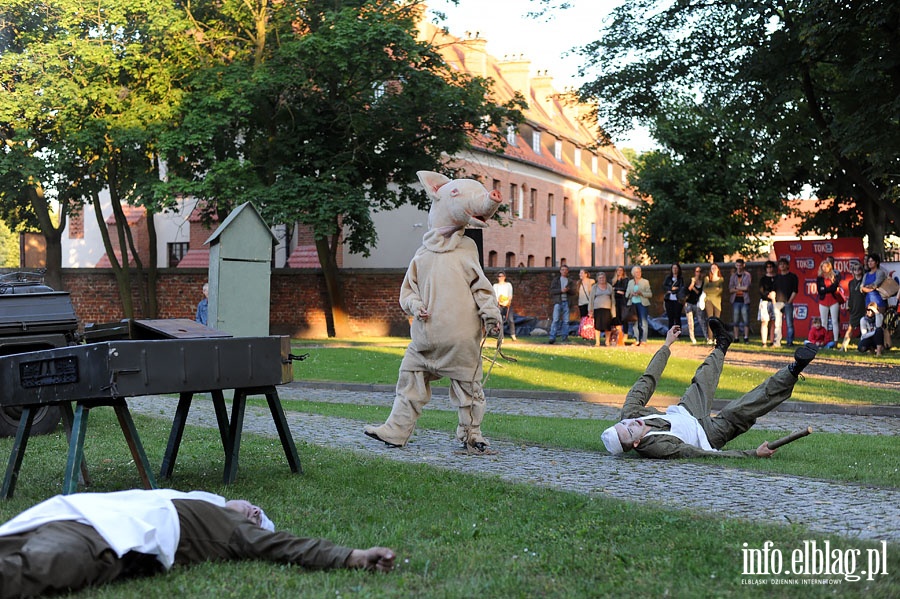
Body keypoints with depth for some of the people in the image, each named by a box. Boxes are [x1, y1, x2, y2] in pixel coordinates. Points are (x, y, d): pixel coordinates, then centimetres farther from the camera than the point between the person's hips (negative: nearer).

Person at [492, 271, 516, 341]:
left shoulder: (508, 284, 13)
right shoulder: (495, 285, 12)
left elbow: (510, 294, 2)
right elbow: (495, 295, 2)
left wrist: (508, 301, -16)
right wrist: (499, 302, -15)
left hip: (508, 304, 0)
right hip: (499, 305, 0)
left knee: (511, 320, -12)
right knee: (500, 321, -7)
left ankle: (513, 335, -9)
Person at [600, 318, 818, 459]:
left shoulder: (628, 414, -23)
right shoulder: (657, 447, -41)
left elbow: (647, 381, -11)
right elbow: (706, 455, -37)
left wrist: (666, 345, -1)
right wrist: (753, 454, -36)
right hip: (708, 433, -8)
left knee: (701, 383, 20)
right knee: (740, 411, -25)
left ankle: (721, 345, 50)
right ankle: (792, 371, -15)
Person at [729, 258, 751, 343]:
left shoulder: (747, 275, 2)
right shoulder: (733, 275, 12)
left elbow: (746, 287, -10)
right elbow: (730, 290, 4)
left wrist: (736, 287, -2)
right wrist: (741, 288, -9)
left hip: (744, 300, -3)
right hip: (735, 300, 3)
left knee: (745, 320, -4)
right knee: (736, 320, 2)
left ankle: (746, 338, 0)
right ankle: (736, 338, 5)